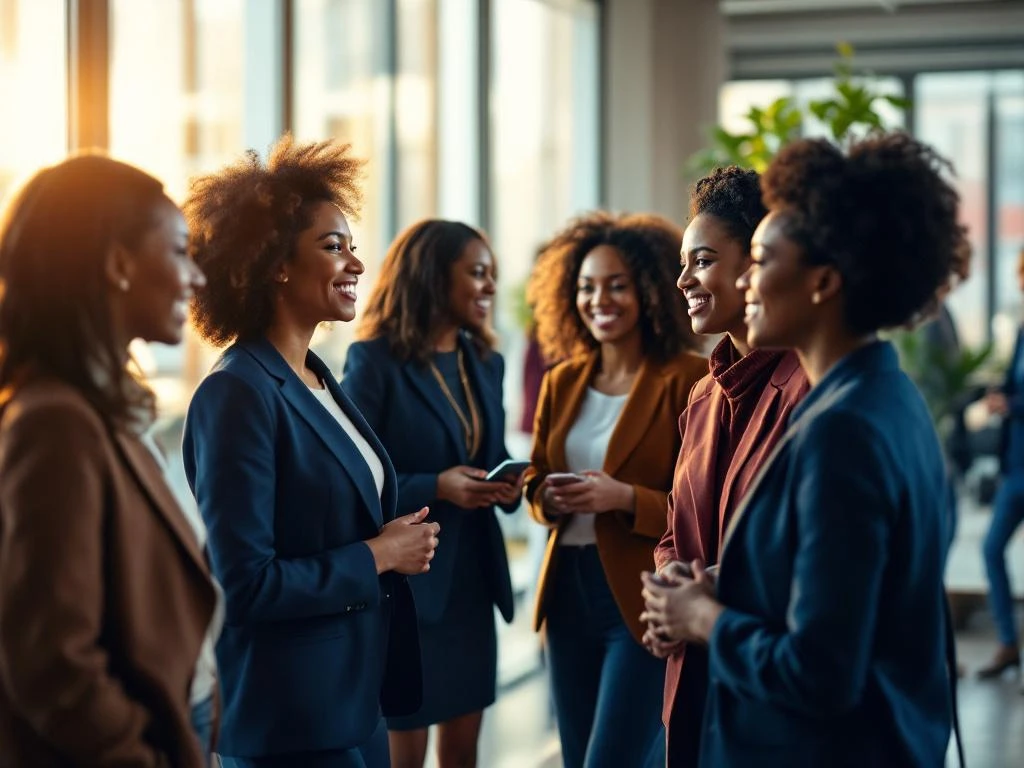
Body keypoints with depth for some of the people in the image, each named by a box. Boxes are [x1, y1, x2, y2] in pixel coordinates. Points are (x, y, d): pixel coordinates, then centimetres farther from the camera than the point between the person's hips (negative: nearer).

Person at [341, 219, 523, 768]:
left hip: (473, 579, 7)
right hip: (404, 581, -6)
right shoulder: (374, 362, -11)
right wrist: (435, 488, -24)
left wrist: (509, 484, -5)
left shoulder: (486, 362, 10)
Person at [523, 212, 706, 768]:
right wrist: (550, 498, -5)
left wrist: (625, 498, -23)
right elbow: (535, 481, 16)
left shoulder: (688, 380, -11)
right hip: (569, 591, 7)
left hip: (644, 598, -7)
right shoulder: (562, 381, 9)